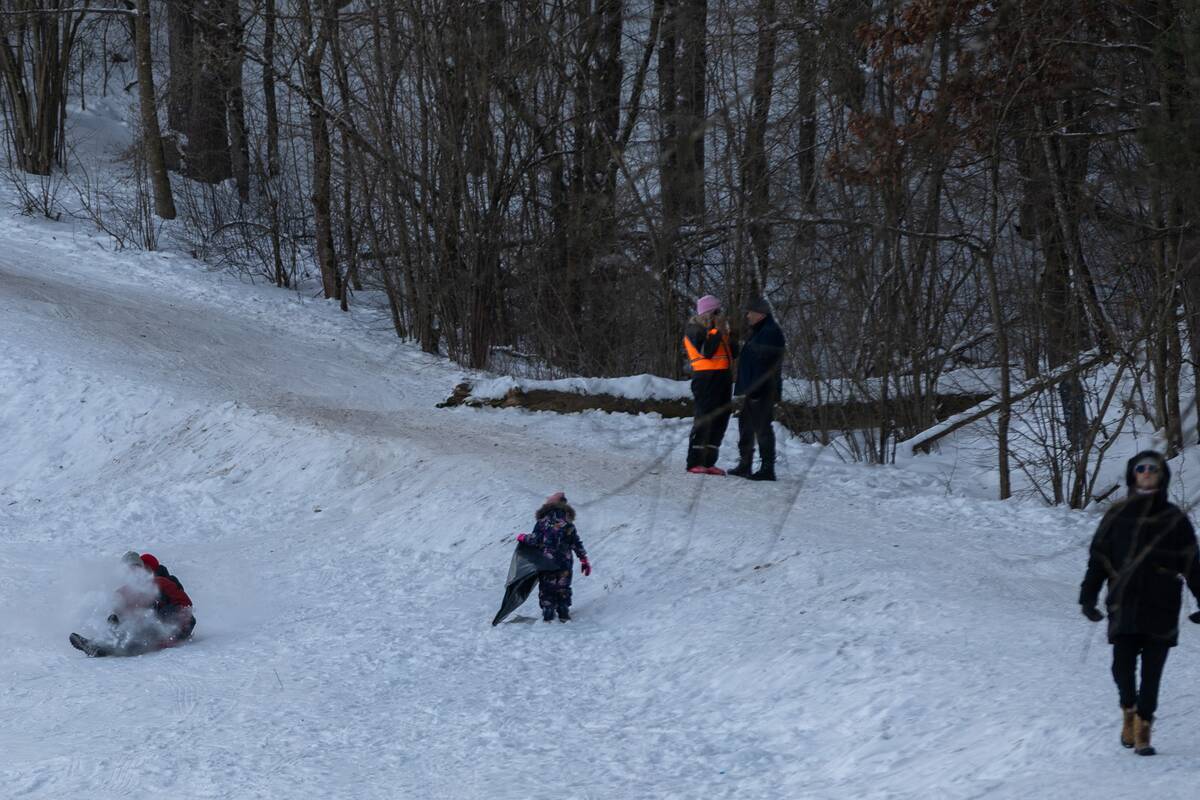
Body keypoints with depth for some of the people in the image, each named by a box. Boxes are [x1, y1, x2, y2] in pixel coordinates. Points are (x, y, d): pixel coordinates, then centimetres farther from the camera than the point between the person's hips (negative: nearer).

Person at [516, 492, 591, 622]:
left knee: (546, 589, 9)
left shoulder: (542, 522, -7)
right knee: (563, 589, 16)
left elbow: (535, 540, -11)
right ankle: (564, 614, 14)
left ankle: (548, 615, 4)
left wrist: (523, 538, 8)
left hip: (545, 563, -2)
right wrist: (584, 560, 7)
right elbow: (577, 544, 0)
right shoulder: (568, 524, 0)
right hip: (564, 563, 2)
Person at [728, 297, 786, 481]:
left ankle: (767, 469, -7)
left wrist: (755, 389, -26)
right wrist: (745, 389, 22)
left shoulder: (770, 333, -14)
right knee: (746, 426, 16)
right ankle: (744, 465, 25)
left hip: (763, 391, -11)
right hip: (752, 390, 11)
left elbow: (763, 363, -22)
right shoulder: (758, 332, 20)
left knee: (762, 428, -9)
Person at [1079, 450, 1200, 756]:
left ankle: (1143, 727, 7)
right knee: (1123, 667, -6)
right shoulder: (1117, 516, 9)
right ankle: (1129, 710, 21)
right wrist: (1088, 597, 3)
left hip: (1161, 607, 0)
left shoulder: (1174, 519, 8)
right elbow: (1098, 558, 10)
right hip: (1123, 605, 0)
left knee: (1152, 672, -3)